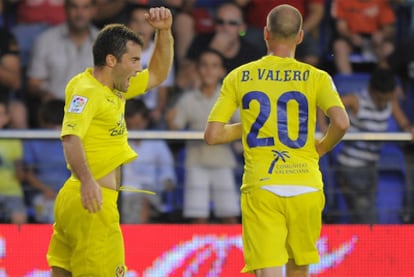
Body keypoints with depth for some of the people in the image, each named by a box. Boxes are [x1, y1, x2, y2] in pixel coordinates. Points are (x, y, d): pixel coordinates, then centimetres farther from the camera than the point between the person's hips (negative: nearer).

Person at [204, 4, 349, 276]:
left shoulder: (238, 77, 6)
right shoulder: (316, 78, 3)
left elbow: (212, 135, 3)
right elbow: (341, 122, -13)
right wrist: (321, 147, 8)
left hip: (261, 189, -1)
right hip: (306, 188, 1)